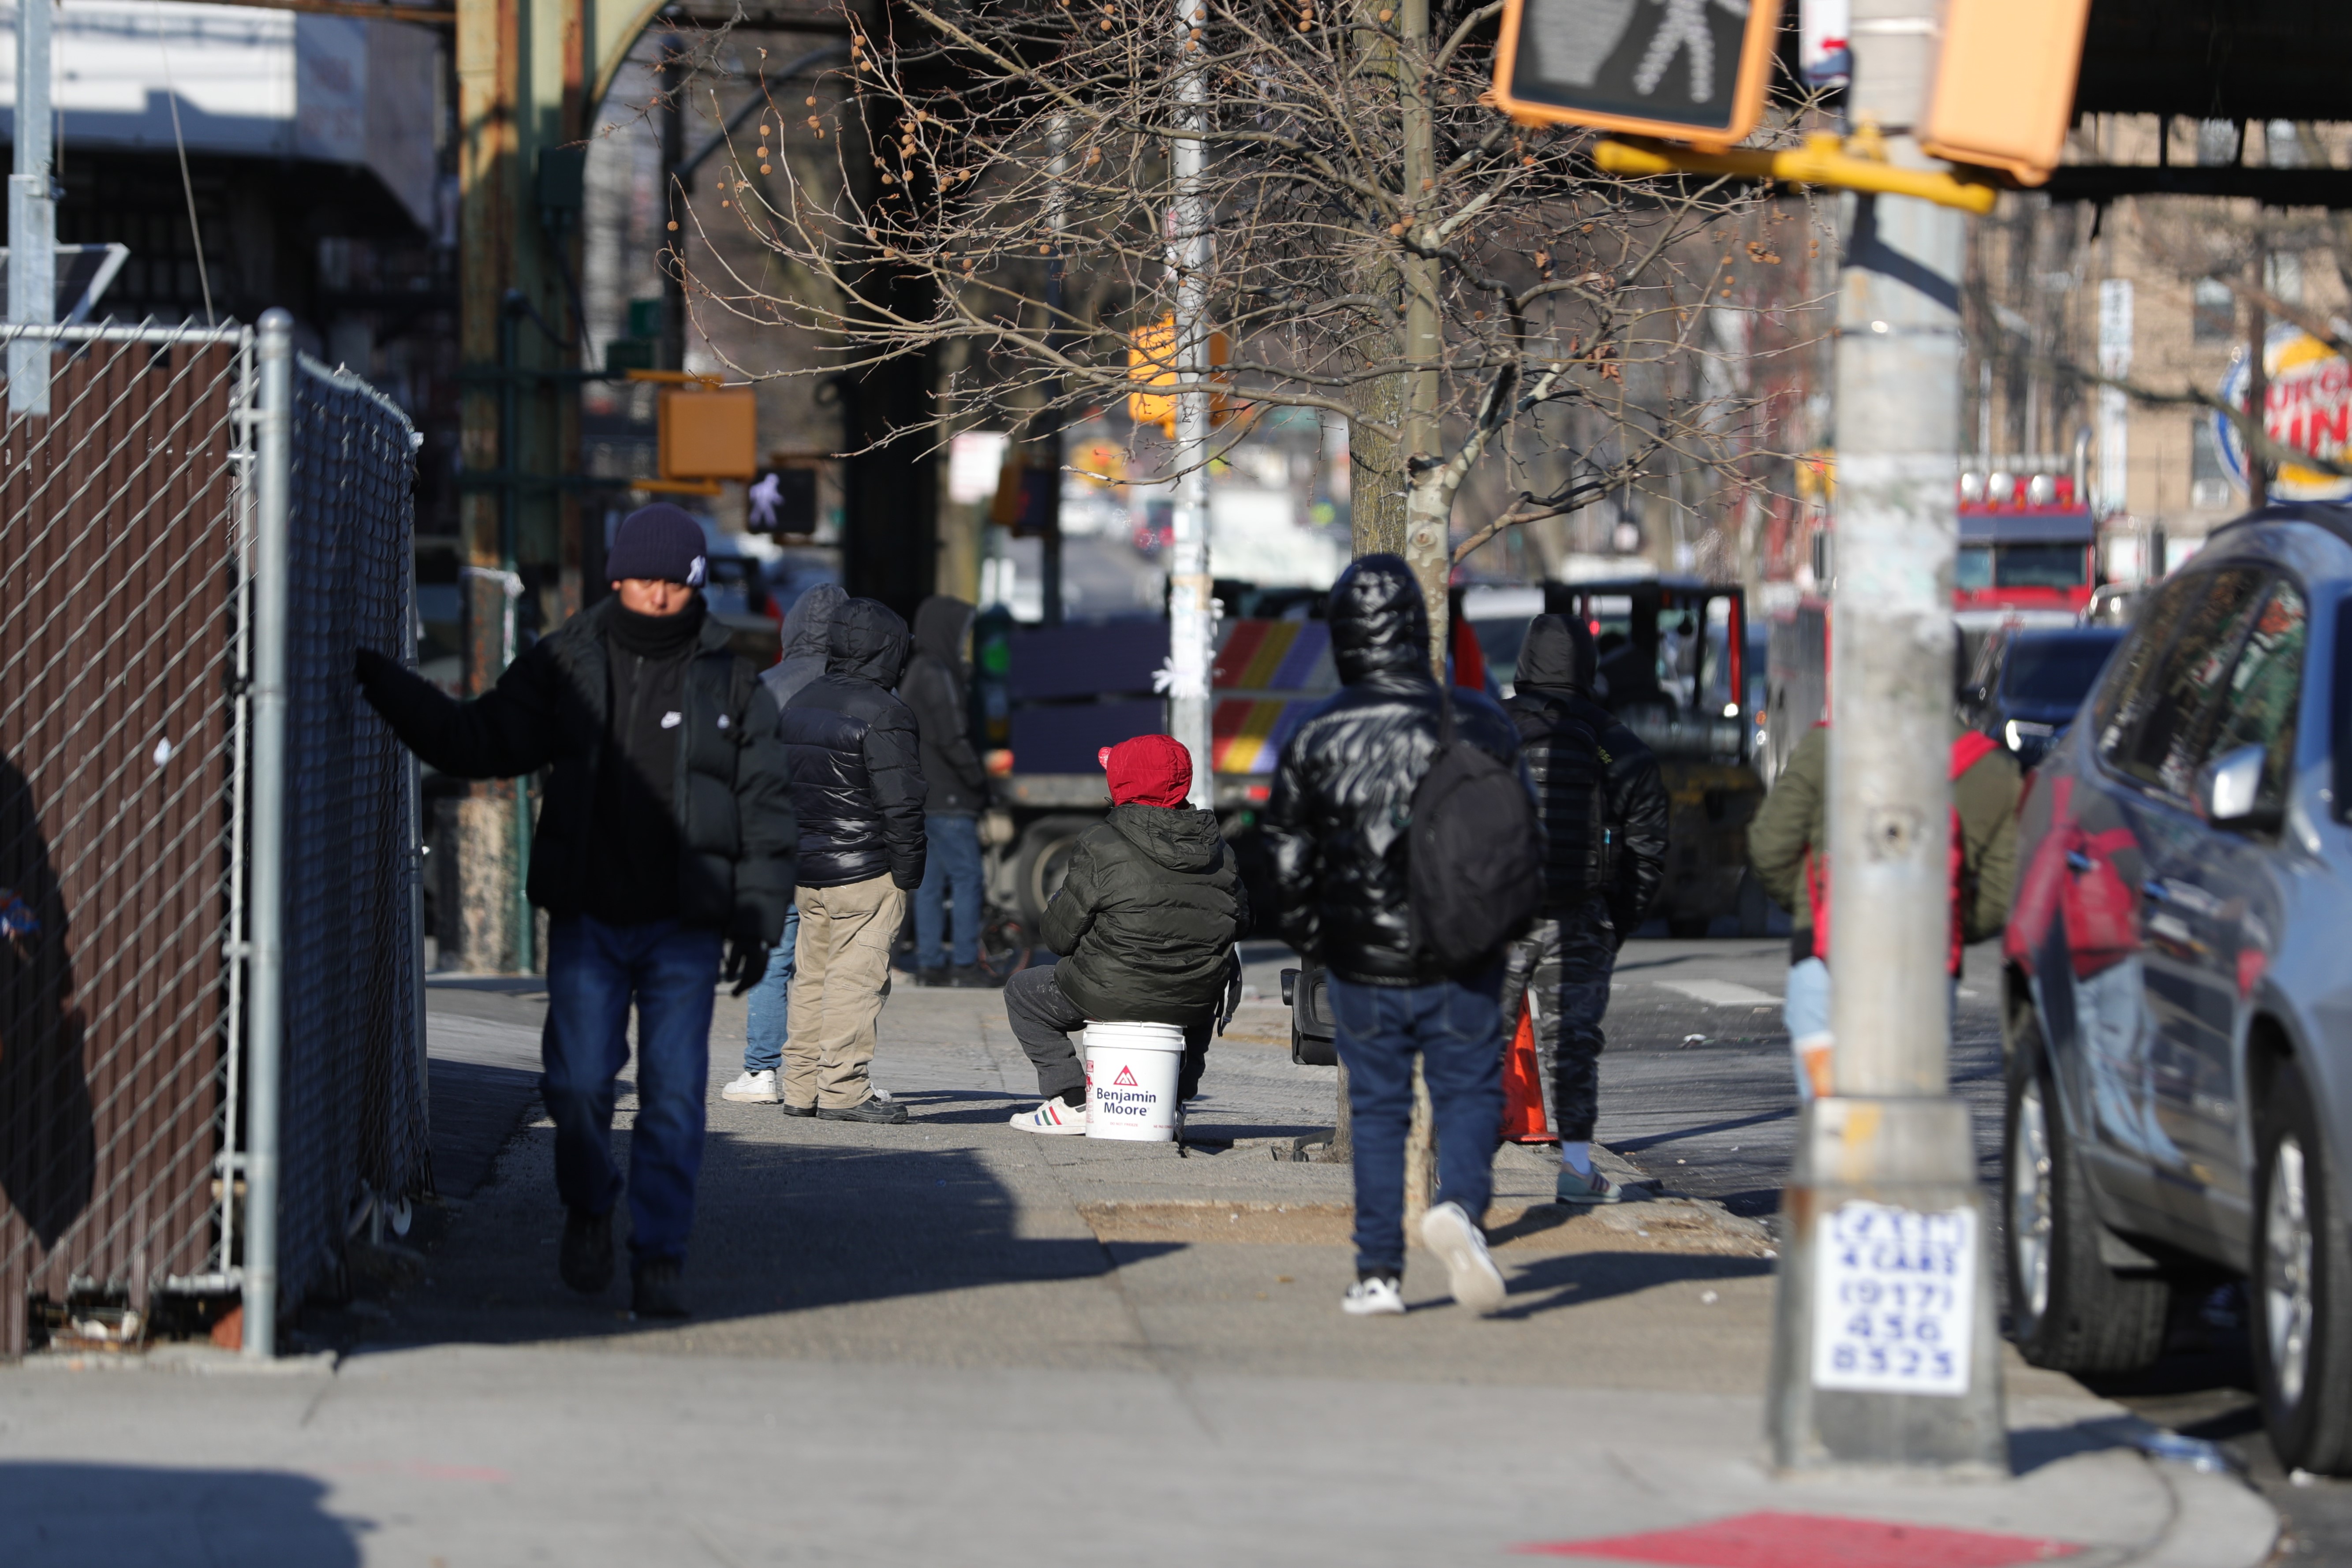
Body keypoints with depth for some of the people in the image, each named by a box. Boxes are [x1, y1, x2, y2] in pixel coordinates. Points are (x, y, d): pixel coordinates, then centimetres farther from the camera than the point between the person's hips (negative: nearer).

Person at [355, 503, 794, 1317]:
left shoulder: (731, 684, 4)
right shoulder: (565, 663, 6)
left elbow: (766, 809, 7)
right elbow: (476, 741, 9)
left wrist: (758, 917, 0)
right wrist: (385, 684, 0)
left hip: (684, 927, -1)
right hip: (586, 918, 1)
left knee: (673, 1096, -4)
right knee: (579, 1082, -5)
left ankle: (659, 1257, 5)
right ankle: (588, 1212, 21)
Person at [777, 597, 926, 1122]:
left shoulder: (799, 705, 12)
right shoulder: (882, 715, -13)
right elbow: (900, 803, -15)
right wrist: (908, 873, -6)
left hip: (806, 868, 8)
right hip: (865, 873, -8)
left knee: (812, 976, 13)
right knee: (857, 977, -5)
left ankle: (801, 1089, 15)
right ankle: (844, 1090, -7)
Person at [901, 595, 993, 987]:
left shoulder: (918, 674, 16)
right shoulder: (938, 676, -15)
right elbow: (952, 739, -17)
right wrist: (979, 780, -9)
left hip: (922, 794, 10)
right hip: (947, 797, -10)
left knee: (930, 881, 10)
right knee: (966, 876, -7)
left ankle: (929, 963, 10)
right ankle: (966, 964, -8)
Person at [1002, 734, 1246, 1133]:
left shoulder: (1100, 847, -14)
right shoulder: (1218, 847, 1)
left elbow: (1060, 936, -10)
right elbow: (1240, 923, 10)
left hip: (1115, 995, -5)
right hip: (1195, 1002, 5)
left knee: (1022, 992, 21)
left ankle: (1072, 1102, 10)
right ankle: (1176, 1095, 32)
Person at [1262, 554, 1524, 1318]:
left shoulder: (1315, 741, -7)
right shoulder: (1478, 727, -5)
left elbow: (1287, 862, -2)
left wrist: (1310, 941, 14)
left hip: (1365, 965, 0)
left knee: (1377, 1109, 12)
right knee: (1469, 1093, 9)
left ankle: (1378, 1272, 9)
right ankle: (1459, 1205, -20)